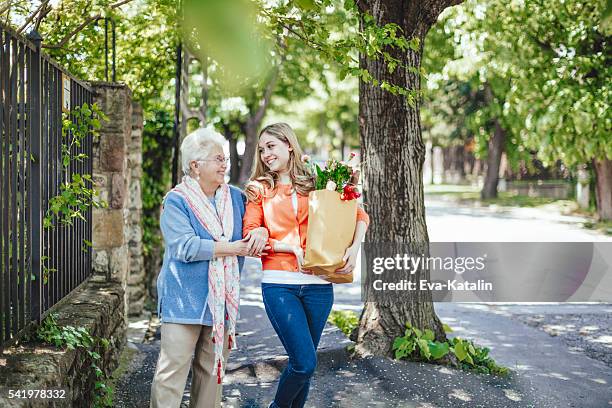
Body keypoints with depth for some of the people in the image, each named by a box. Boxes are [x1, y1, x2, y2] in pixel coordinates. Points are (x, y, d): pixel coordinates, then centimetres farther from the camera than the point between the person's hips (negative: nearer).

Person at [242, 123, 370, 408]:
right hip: (278, 283, -2)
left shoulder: (317, 184, 9)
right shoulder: (260, 189, 8)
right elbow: (250, 236, -1)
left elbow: (360, 216, 12)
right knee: (305, 362, -10)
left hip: (318, 284, 2)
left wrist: (354, 248, -5)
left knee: (303, 362, 9)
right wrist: (291, 248, -12)